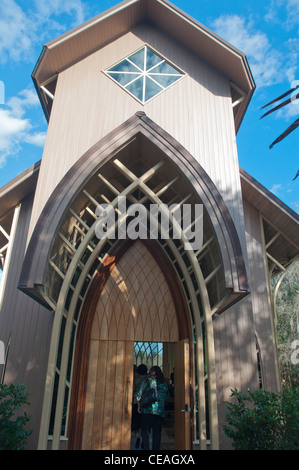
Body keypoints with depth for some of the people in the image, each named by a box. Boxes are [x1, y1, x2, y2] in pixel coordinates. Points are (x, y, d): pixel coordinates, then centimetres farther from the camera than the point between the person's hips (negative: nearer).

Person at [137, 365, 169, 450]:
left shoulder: (147, 381, -1)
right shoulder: (165, 384, 8)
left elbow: (140, 394, -3)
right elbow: (166, 398, 12)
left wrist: (139, 407, 7)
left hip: (147, 411, -3)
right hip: (160, 412, 3)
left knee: (144, 431, 8)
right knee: (157, 433, 11)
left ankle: (146, 447, -5)